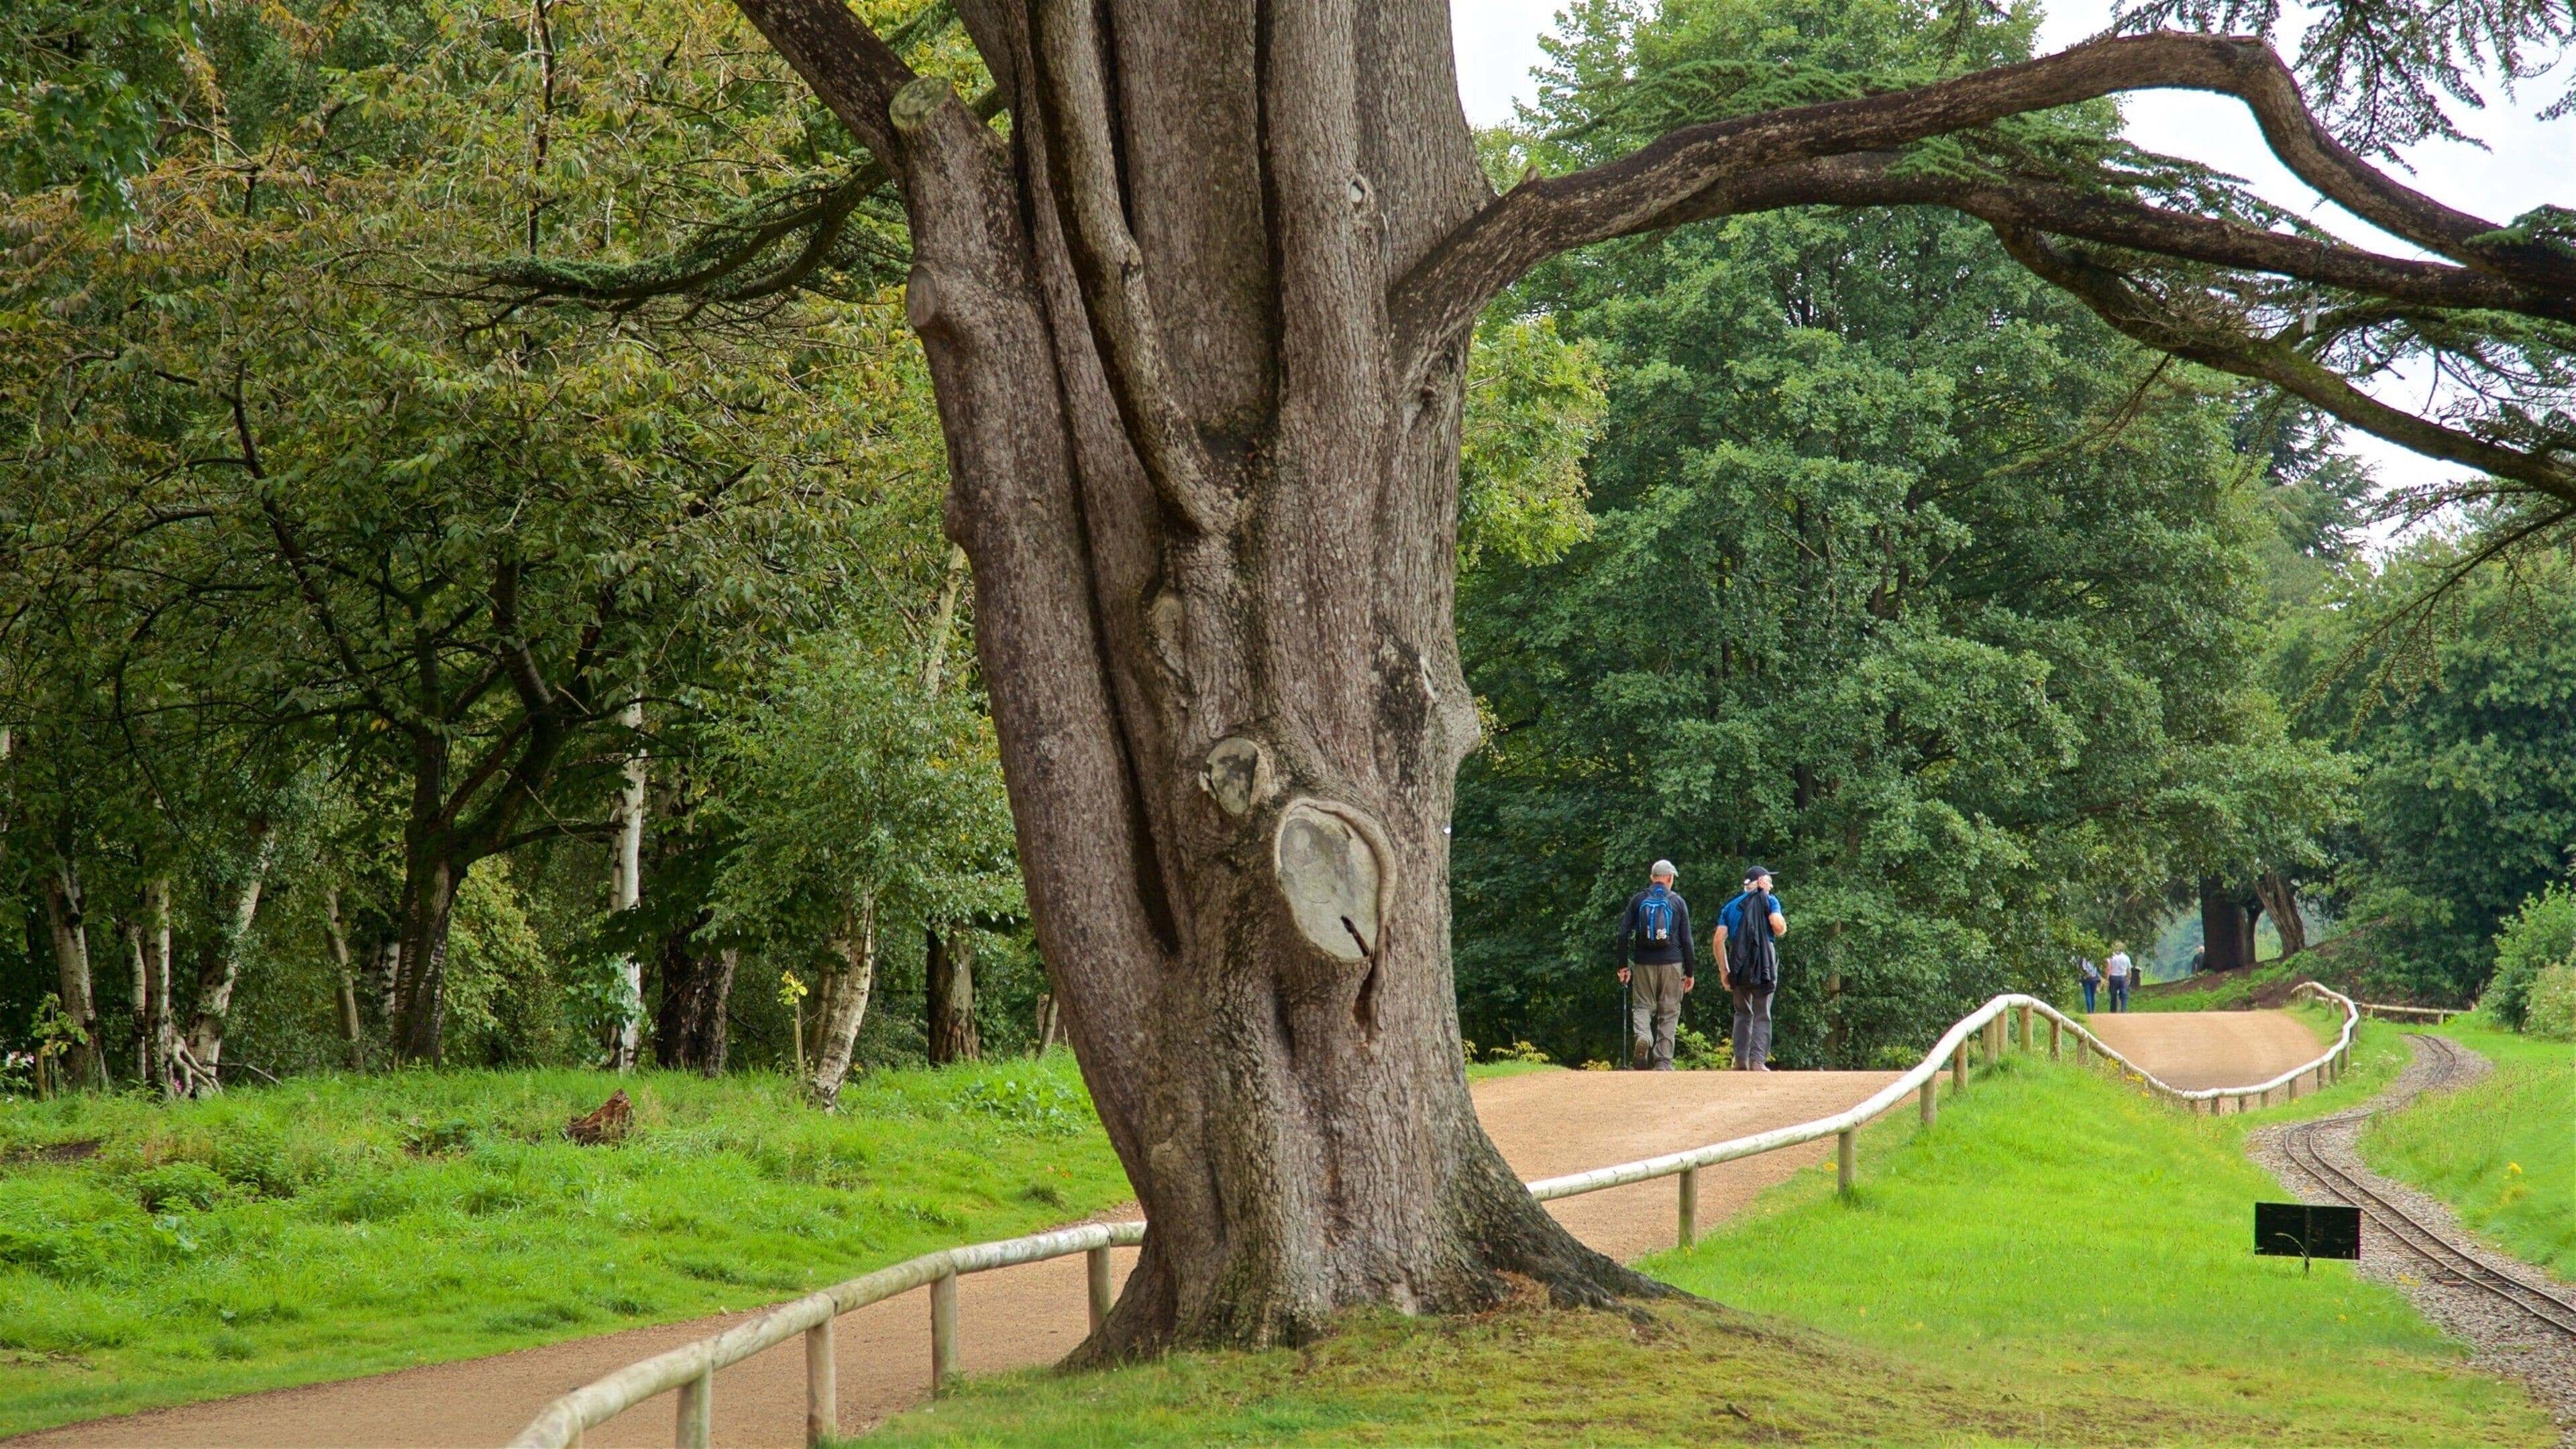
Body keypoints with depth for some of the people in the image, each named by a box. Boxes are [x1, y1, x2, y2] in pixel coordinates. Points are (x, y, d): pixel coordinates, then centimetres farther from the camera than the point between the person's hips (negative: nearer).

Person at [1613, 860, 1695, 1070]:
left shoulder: (1638, 900, 6)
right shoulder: (1678, 901, 4)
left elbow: (1624, 934, 1)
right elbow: (1686, 940, 3)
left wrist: (1623, 965, 5)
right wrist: (1689, 972, 8)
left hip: (1644, 963, 0)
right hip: (1671, 964, 0)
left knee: (1642, 1006, 7)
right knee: (1669, 1012, 5)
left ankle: (1642, 1036, -25)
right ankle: (1663, 1062, 0)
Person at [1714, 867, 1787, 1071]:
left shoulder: (1731, 906, 19)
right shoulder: (1768, 901, 6)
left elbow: (1718, 941, 11)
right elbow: (1779, 926, -12)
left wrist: (1724, 971, 14)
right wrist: (1783, 929, 12)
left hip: (1737, 962, 4)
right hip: (1763, 962, -4)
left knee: (1742, 1013, 15)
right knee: (1762, 1015, -2)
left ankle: (1741, 1059, 9)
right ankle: (1757, 1060, -11)